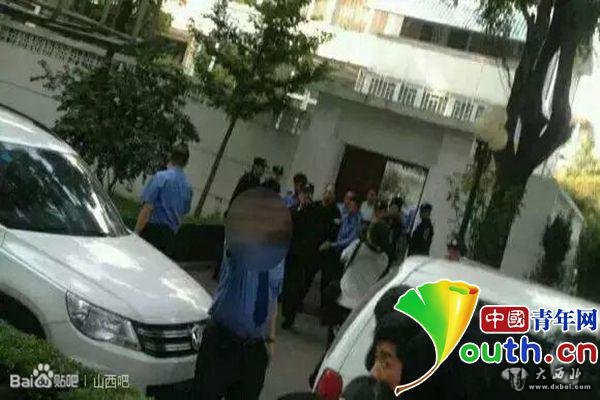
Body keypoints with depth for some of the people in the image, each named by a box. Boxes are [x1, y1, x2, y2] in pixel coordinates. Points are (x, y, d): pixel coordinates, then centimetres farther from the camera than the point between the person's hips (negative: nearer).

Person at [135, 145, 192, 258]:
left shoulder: (161, 177, -10)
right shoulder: (187, 186, 9)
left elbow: (147, 208, -15)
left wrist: (136, 232, -12)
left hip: (153, 229, -6)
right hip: (170, 234, 6)